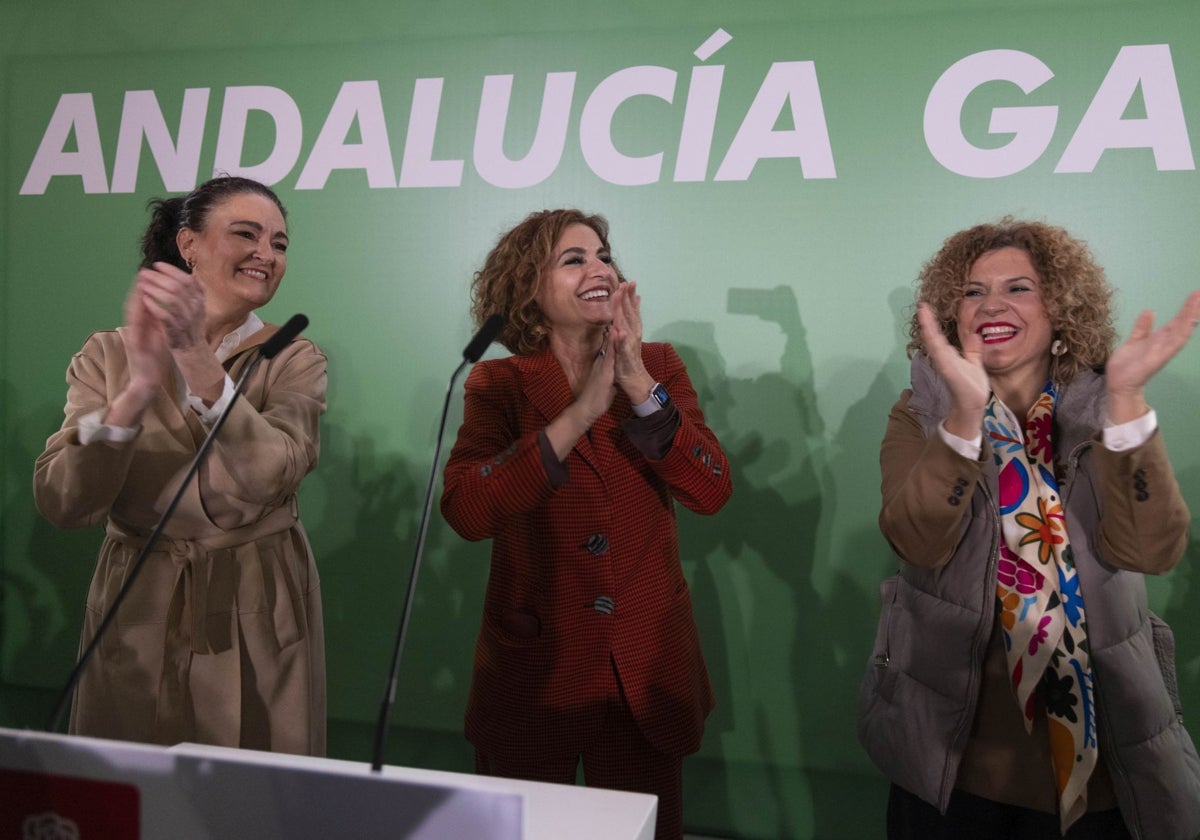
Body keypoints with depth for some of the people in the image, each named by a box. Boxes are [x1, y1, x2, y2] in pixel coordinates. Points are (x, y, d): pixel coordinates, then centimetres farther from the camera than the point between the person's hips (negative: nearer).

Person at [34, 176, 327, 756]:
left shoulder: (294, 361, -4)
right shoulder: (107, 354, -2)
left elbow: (268, 478, -23)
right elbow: (60, 502, -14)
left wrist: (199, 363, -34)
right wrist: (137, 391, -28)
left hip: (256, 623, -1)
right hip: (135, 621, 1)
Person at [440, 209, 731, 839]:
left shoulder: (658, 366, 0)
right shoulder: (499, 384, -5)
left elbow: (710, 492, -13)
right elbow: (465, 512, -21)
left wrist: (640, 386, -24)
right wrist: (579, 413, -25)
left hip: (644, 672, 2)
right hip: (533, 670, -1)